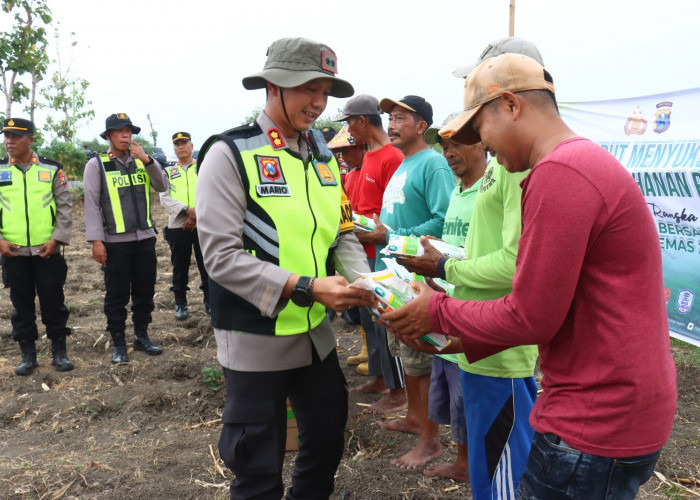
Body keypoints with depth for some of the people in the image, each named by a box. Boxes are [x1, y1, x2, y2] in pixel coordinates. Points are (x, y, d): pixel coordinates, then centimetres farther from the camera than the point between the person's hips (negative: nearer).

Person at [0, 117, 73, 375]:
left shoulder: (52, 169, 2)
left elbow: (64, 206, 1)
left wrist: (57, 239, -8)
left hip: (47, 250, -1)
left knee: (53, 301, 4)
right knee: (21, 303, 9)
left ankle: (59, 352, 17)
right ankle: (28, 355, 20)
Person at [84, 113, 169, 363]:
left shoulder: (141, 161, 9)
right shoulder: (97, 165, 0)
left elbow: (162, 187, -1)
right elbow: (92, 204, -5)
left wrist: (147, 160, -12)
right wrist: (96, 240, -11)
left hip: (145, 239, 4)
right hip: (115, 241, -3)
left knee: (145, 291, 11)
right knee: (117, 295, 4)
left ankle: (142, 336, 26)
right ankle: (118, 343, 17)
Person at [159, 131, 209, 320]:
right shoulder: (168, 172, 15)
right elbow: (165, 198, 1)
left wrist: (197, 214, -14)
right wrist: (187, 210, -14)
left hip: (203, 224, -1)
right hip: (178, 225, 1)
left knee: (206, 263, 2)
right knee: (180, 266, 5)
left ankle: (209, 300, 14)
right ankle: (180, 303, 16)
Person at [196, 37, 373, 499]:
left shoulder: (323, 157, 7)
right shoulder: (230, 154, -13)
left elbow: (343, 235, 9)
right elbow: (221, 257, -20)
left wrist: (363, 282, -11)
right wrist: (306, 288, -25)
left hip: (316, 333, 6)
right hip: (256, 340, -6)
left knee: (328, 440, 22)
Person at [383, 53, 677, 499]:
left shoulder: (558, 173, -20)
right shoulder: (589, 161, 13)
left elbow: (531, 319, -19)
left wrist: (439, 313, -4)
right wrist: (466, 339, 12)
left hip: (596, 427, -9)